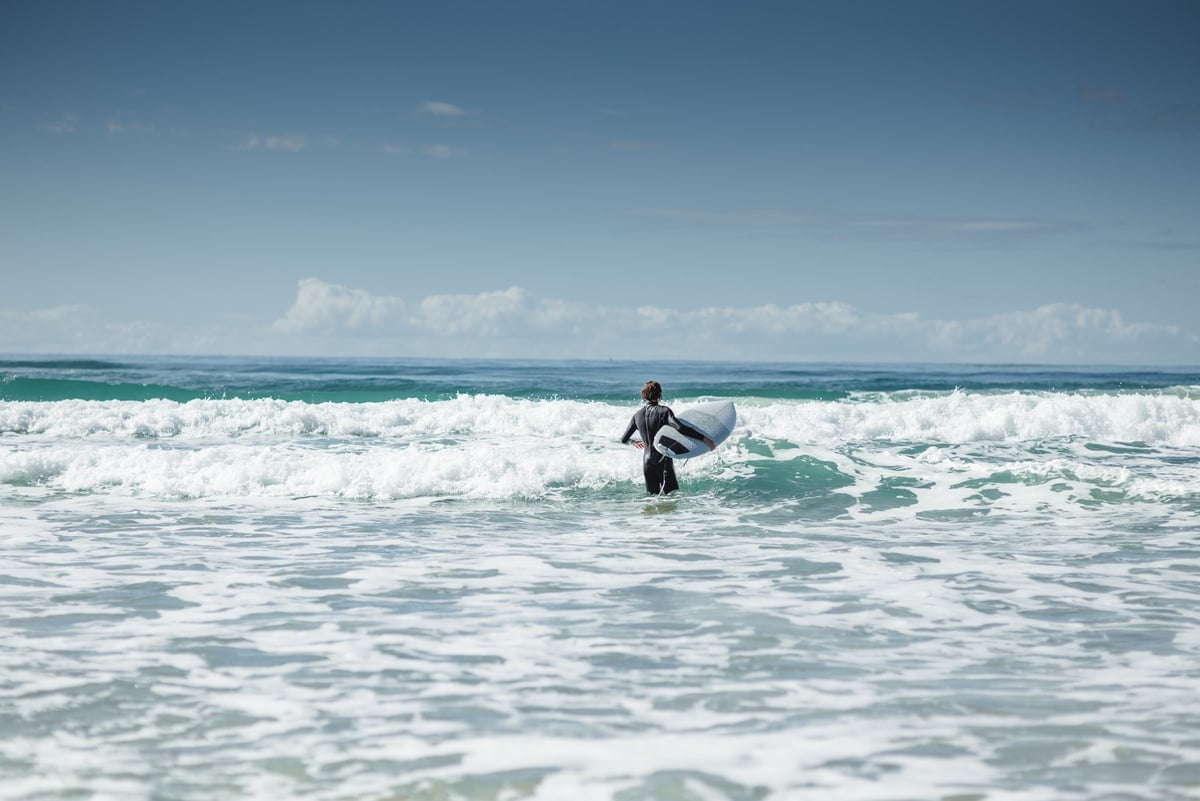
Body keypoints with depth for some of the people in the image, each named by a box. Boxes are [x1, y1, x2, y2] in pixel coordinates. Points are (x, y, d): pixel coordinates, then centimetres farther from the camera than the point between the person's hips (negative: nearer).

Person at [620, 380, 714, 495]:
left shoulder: (637, 415, 5)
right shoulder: (664, 411, -9)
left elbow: (623, 440, 11)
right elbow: (680, 428, -25)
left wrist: (634, 442, 35)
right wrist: (704, 438, -25)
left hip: (647, 463, 4)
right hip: (663, 461, -4)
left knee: (653, 497, 11)